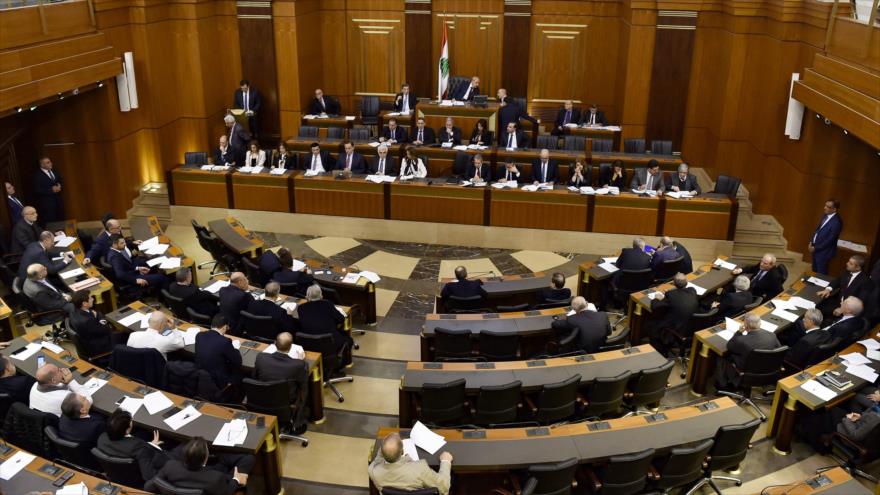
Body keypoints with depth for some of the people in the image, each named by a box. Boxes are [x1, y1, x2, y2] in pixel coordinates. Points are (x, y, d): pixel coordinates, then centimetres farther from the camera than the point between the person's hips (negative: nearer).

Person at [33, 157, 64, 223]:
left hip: (58, 200, 6)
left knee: (60, 220, 8)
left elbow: (61, 181, 18)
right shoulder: (37, 175, -12)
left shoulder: (54, 171, 8)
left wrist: (59, 186, -5)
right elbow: (37, 190, -16)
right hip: (46, 202, -6)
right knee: (50, 222, -6)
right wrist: (51, 190, -20)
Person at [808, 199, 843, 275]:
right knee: (814, 271, 22)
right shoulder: (825, 216, 1)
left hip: (824, 252, -8)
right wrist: (811, 242, 3)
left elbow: (830, 240, -23)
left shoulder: (837, 222, -26)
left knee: (821, 273, 8)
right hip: (815, 248, 8)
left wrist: (815, 248, -16)